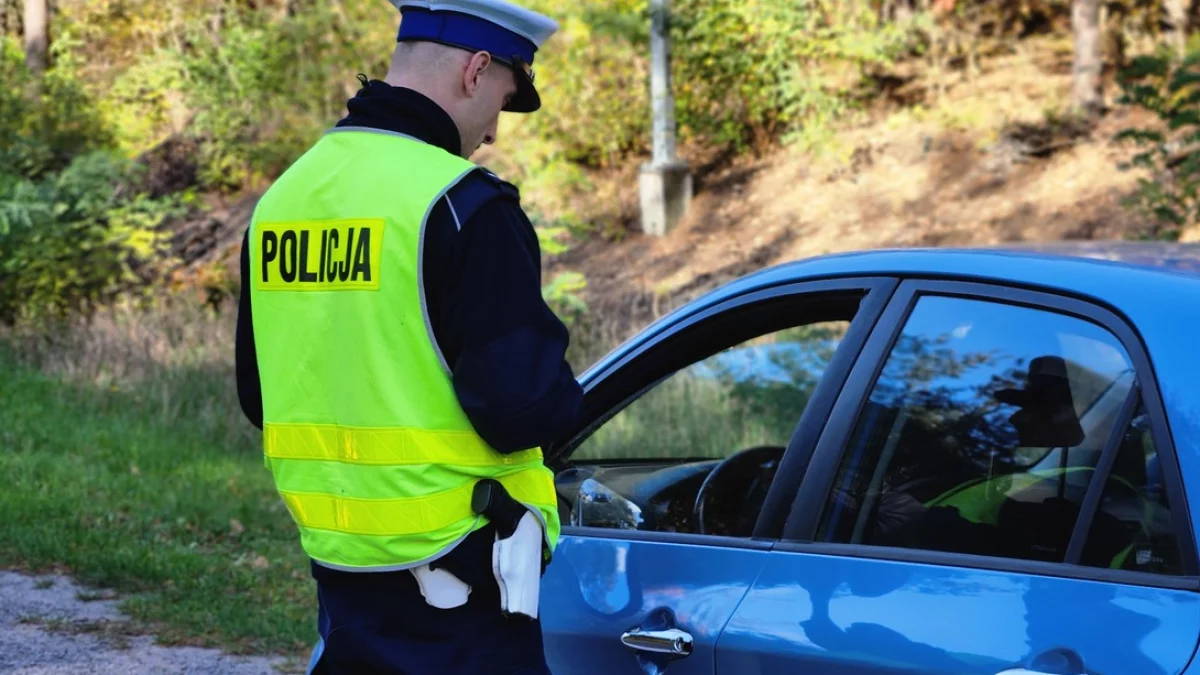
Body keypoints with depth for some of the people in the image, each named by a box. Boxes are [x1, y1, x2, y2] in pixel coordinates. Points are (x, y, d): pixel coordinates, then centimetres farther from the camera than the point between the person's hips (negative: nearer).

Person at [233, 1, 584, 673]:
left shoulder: (285, 196, 8)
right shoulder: (460, 204, -16)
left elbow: (257, 394, 16)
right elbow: (527, 405, -20)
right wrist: (562, 396, 1)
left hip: (338, 560, 7)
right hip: (456, 579, -7)